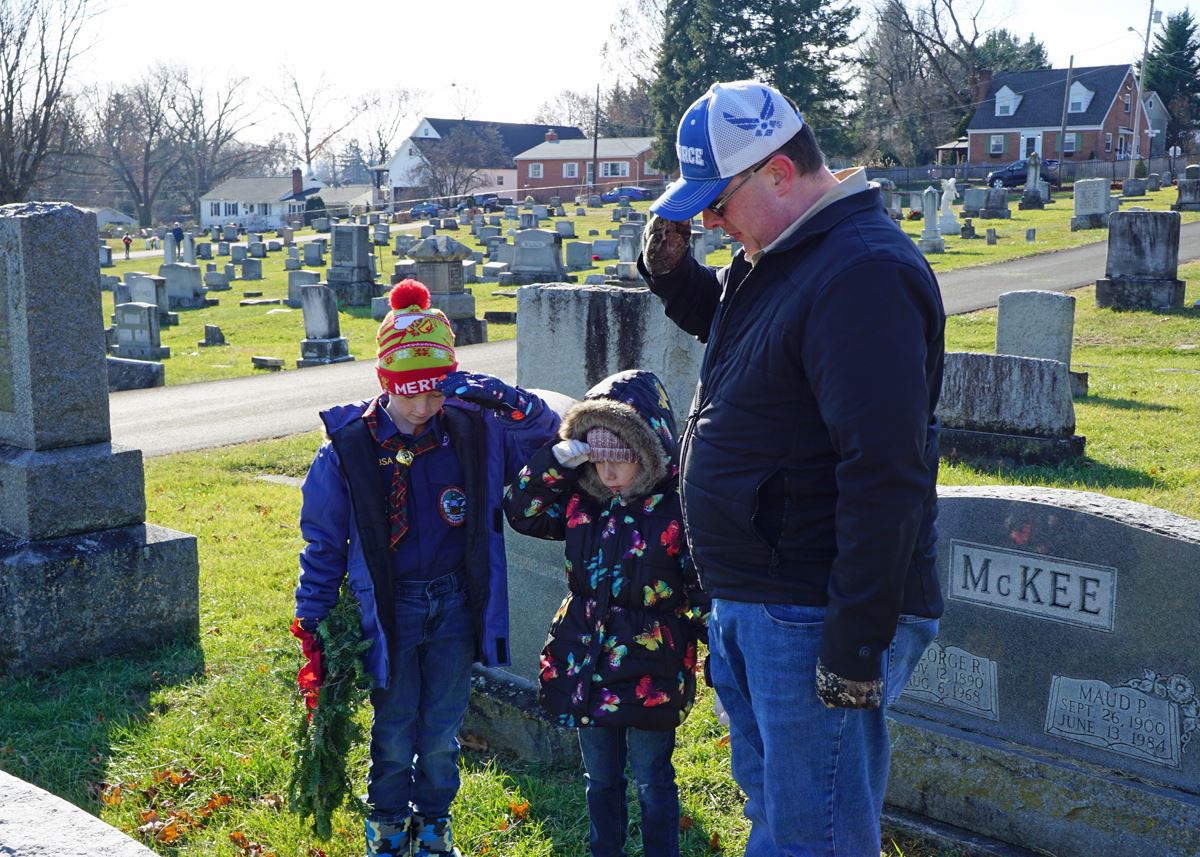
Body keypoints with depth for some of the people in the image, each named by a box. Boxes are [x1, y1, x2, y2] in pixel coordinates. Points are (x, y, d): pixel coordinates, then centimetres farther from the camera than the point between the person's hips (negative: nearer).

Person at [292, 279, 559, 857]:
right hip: (388, 609, -1)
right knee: (394, 733, 11)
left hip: (455, 606, 2)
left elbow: (546, 429, -2)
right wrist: (311, 629, -2)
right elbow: (323, 543, -4)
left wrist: (498, 397, -23)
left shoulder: (474, 432, -8)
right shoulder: (348, 447, -11)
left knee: (442, 733, 13)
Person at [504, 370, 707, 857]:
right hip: (585, 662, 5)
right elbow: (523, 511, 7)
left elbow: (705, 590, -11)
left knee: (652, 778, 10)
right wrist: (555, 460, -8)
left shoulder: (678, 503, -14)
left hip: (650, 668, -5)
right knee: (600, 776, 19)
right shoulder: (582, 499, 2)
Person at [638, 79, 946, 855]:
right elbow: (723, 320, 32)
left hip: (813, 619, -10)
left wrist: (857, 643, -25)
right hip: (750, 602, 10)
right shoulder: (775, 255, 11)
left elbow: (884, 471, -26)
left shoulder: (862, 273, -21)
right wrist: (672, 269, 10)